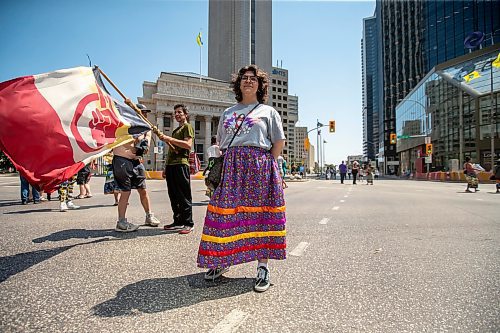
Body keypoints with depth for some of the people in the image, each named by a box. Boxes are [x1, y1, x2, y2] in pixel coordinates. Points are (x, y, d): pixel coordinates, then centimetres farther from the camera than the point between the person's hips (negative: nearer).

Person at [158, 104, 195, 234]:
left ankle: (188, 223, 0)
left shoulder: (188, 127, 3)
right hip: (171, 165, 9)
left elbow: (188, 145, -15)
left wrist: (169, 139, -19)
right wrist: (166, 167, 21)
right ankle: (178, 222, 17)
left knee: (184, 196, -6)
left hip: (181, 164, -8)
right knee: (174, 196, 9)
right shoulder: (176, 130, 28)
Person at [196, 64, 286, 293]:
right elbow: (219, 143, 23)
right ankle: (221, 261, 19)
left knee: (260, 214, -2)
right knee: (225, 213, 2)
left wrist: (266, 165, -2)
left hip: (259, 166, -3)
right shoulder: (228, 113, 22)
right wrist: (222, 165, 9)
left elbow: (279, 142, 7)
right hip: (231, 167, 3)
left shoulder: (268, 111, 12)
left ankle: (263, 267, 8)